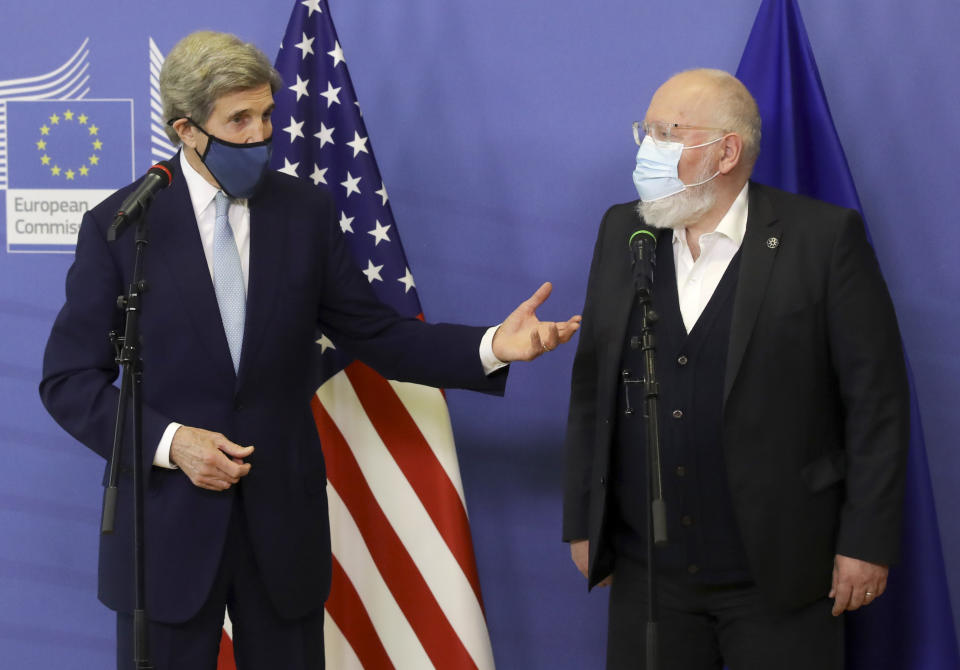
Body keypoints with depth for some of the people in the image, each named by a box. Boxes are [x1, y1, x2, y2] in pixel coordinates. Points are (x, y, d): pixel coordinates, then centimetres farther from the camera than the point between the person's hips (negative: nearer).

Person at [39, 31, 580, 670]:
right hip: (168, 524, -2)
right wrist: (169, 442, -17)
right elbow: (69, 378, -3)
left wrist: (492, 346, -9)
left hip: (283, 521, 2)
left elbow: (376, 335, 5)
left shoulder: (307, 212, 3)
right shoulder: (119, 224, -4)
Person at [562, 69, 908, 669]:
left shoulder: (825, 237, -8)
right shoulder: (622, 231, 6)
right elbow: (592, 383, 10)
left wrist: (867, 543, -9)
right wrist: (583, 523, 8)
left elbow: (876, 400, -7)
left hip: (779, 575, -4)